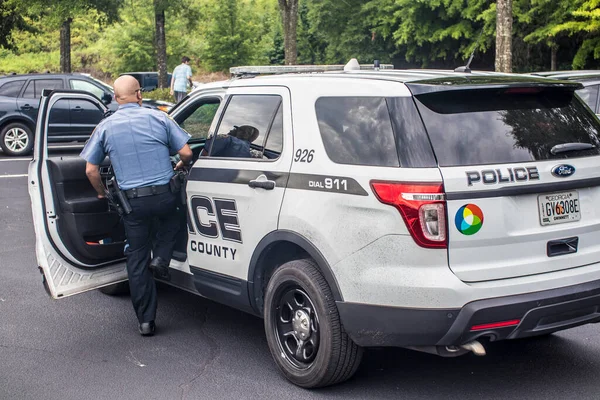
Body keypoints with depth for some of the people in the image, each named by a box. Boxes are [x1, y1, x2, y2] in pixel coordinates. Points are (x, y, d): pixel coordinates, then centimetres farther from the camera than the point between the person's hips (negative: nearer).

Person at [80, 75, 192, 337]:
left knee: (136, 260, 11)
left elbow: (91, 170, 3)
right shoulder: (159, 118, -1)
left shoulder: (105, 127, 2)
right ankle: (160, 259, 12)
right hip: (164, 195, -1)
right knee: (172, 220, 35)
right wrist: (179, 167, 21)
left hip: (133, 202, 1)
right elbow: (186, 153, -1)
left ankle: (146, 320, 16)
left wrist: (102, 193, 20)